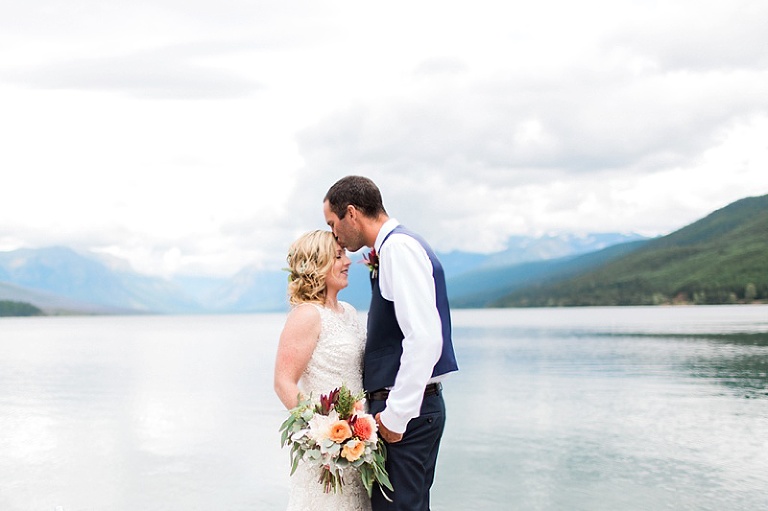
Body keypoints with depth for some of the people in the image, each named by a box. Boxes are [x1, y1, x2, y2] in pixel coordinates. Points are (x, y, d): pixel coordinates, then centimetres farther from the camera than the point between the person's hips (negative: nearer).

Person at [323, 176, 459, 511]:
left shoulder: (398, 247, -14)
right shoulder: (392, 248, 16)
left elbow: (424, 338, -23)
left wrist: (396, 415, -20)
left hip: (404, 410, -10)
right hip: (411, 405, 10)